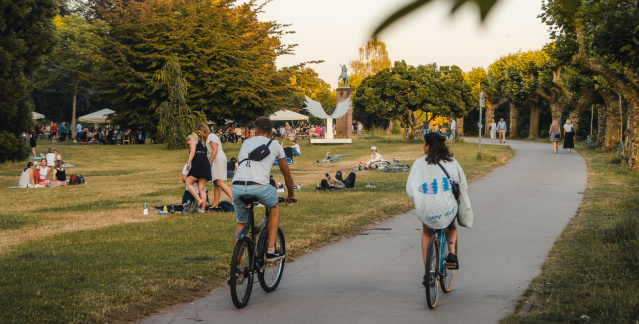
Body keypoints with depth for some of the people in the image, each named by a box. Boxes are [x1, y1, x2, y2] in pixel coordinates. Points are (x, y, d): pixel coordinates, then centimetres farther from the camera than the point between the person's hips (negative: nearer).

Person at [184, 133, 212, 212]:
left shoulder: (193, 142, 11)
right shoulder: (202, 144, 33)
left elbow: (192, 152, -7)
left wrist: (188, 163, -15)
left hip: (198, 164, -8)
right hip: (206, 164, 8)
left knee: (188, 182, 3)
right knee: (202, 189, 4)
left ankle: (199, 200, -12)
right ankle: (202, 208, -3)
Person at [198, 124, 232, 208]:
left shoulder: (211, 136, -7)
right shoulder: (208, 138, 24)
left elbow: (215, 149, -16)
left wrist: (209, 161, -17)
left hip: (219, 159, -11)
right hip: (215, 161, 11)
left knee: (219, 182, -19)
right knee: (216, 184, 7)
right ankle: (215, 204, 6)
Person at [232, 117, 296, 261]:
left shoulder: (246, 143, 29)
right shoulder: (275, 145, 22)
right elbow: (287, 175, 31)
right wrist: (291, 196, 48)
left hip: (237, 186, 3)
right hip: (259, 187, -3)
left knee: (241, 223, 27)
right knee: (275, 206, 30)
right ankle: (271, 250, 23)